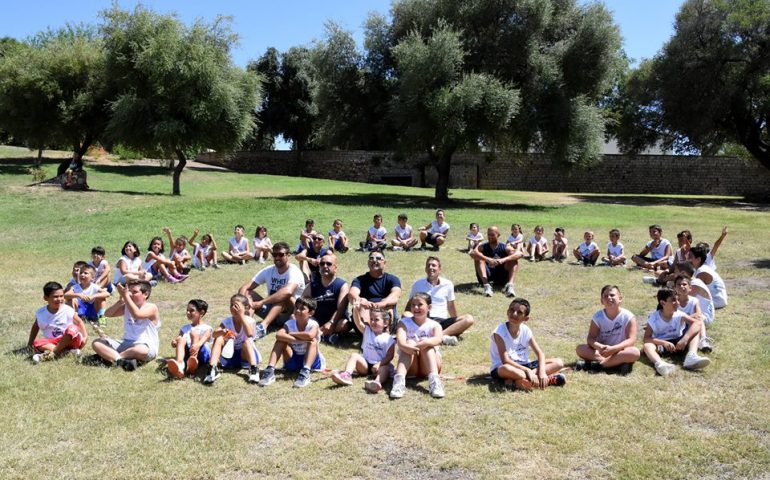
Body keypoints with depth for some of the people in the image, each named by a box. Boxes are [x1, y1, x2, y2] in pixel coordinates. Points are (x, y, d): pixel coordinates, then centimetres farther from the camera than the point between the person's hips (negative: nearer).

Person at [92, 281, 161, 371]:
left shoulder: (151, 307, -5)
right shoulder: (126, 306, 17)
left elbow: (137, 315, -26)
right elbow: (107, 314, 8)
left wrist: (125, 295, -21)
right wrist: (121, 300, -7)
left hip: (145, 346, -7)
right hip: (125, 344, 7)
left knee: (142, 350, -43)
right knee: (96, 343, -11)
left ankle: (109, 356, -24)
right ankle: (120, 360, -36)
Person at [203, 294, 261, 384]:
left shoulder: (249, 320, -12)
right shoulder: (227, 321, -4)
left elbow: (250, 334, -35)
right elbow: (214, 334, -21)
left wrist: (241, 315, -34)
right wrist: (222, 332, -45)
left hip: (245, 354, -3)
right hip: (229, 354, 3)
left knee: (247, 341, -33)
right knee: (218, 339, -22)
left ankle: (253, 370, -41)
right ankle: (212, 369, -33)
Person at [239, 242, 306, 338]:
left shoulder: (294, 272, -18)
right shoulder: (268, 271, 1)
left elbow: (288, 291, -40)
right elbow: (245, 287, -4)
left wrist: (261, 303, -41)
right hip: (271, 311, 6)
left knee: (284, 295, -36)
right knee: (248, 293, -13)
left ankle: (263, 326, -53)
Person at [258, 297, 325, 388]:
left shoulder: (313, 325, -16)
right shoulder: (289, 324, -9)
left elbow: (310, 335, -42)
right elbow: (278, 335, -32)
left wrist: (291, 334, -26)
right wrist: (298, 339, -41)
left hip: (312, 361, -2)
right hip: (293, 361, 3)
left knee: (312, 341, -29)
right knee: (281, 340, -17)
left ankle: (305, 373, -45)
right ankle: (270, 371, -29)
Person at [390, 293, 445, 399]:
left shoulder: (434, 325, 2)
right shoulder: (404, 323, 3)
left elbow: (438, 339, -22)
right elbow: (400, 340, -19)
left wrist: (426, 342, -46)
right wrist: (408, 347, -44)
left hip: (428, 367, 0)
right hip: (411, 369, 0)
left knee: (427, 344, -26)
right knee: (410, 342, -27)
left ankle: (434, 380, -44)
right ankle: (399, 381, -48)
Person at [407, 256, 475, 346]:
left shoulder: (448, 284, 10)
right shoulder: (418, 284, 8)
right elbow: (410, 306, 13)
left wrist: (457, 325, 20)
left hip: (442, 321, 1)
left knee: (469, 319, -21)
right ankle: (443, 337, -46)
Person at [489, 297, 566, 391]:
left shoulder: (526, 331, -2)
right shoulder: (499, 332, -17)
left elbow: (540, 353, -5)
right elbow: (505, 360, -23)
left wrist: (542, 371, -24)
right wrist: (527, 370, -30)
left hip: (523, 366, 7)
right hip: (501, 369, -6)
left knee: (558, 362, -7)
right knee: (506, 369, -43)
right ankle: (549, 379, -30)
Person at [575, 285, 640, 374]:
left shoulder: (628, 317, -10)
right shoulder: (598, 317, -4)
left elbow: (631, 340, -17)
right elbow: (591, 338, -11)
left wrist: (613, 349, -32)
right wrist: (599, 347, -34)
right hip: (601, 351, 2)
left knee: (635, 352, -34)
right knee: (580, 348, -23)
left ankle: (597, 364, -30)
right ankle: (619, 362, -30)